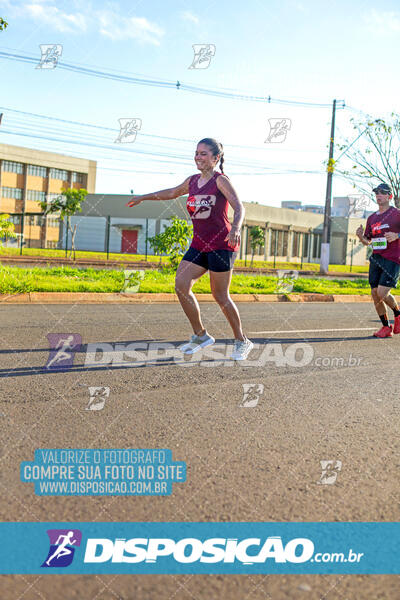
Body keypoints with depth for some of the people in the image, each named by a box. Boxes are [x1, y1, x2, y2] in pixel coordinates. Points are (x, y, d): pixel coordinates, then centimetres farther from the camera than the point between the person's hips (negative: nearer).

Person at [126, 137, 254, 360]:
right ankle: (201, 335, 9)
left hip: (221, 244, -7)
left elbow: (239, 207, -20)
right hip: (199, 244, 7)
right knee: (181, 285, -5)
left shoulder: (220, 180, -7)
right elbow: (171, 193, 31)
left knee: (220, 296, -5)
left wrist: (236, 228, -40)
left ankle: (242, 342, 12)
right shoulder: (193, 181, 13)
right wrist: (143, 198, 38)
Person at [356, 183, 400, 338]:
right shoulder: (372, 218, 15)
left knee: (382, 293, -14)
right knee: (375, 295, 3)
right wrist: (360, 236, -1)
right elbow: (367, 241, 20)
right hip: (376, 259, 6)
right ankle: (386, 327, 16)